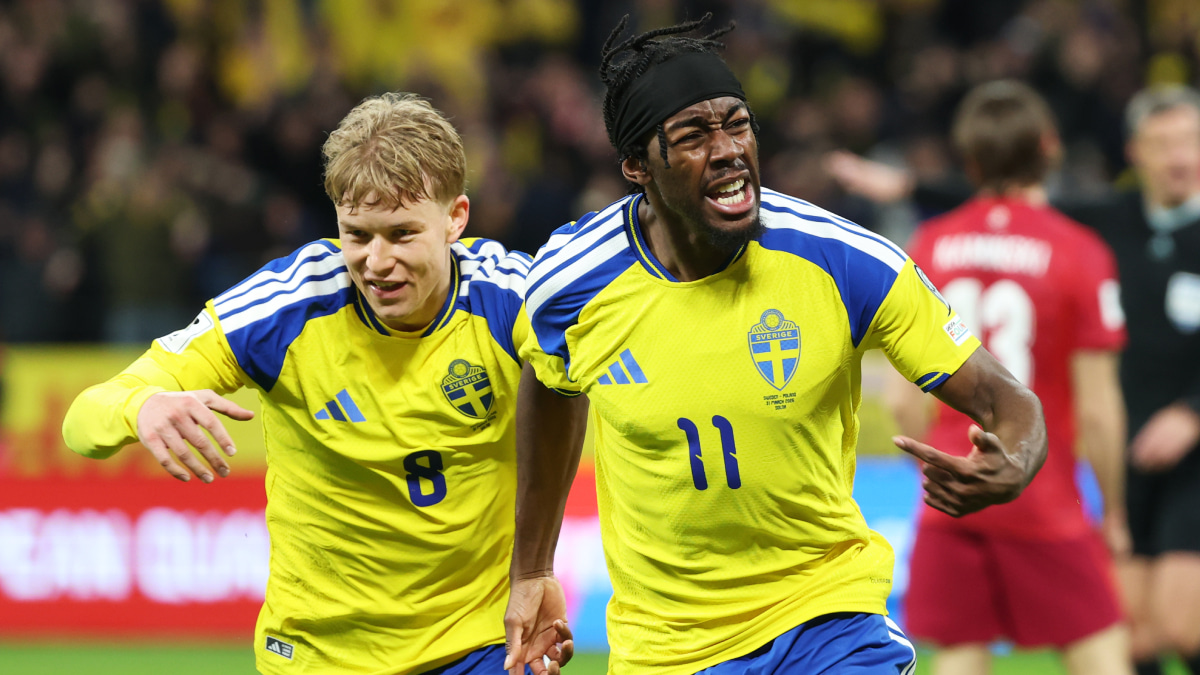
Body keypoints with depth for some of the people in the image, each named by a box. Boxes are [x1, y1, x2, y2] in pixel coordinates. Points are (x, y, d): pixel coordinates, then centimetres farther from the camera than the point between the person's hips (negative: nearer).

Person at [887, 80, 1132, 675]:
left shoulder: (928, 246, 3)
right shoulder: (1079, 252, -8)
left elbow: (903, 400, 4)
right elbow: (1097, 409, -9)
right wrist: (1113, 511, 4)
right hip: (1044, 507, -4)